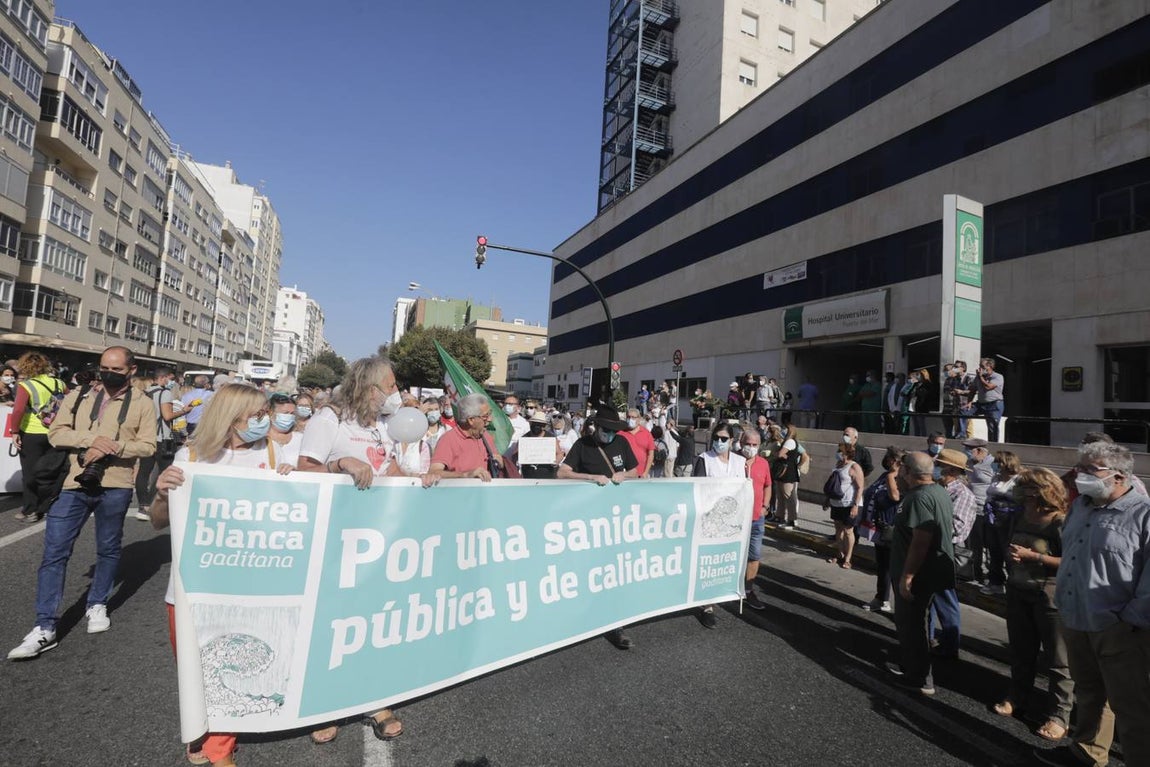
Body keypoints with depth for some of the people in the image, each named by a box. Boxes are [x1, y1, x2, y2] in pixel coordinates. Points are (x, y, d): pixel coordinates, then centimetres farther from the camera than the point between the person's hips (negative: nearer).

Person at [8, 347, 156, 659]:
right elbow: (56, 433, 1)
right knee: (54, 553, 0)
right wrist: (92, 439, -16)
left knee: (108, 550, 12)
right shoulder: (78, 397, 9)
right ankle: (44, 627, 7)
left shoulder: (142, 405, 2)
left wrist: (111, 448, -19)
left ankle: (97, 605, 31)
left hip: (115, 487, -1)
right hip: (73, 484, 2)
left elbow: (147, 445, -4)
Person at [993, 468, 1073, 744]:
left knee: (1057, 658, 5)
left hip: (1050, 595, -7)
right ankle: (1017, 697, 32)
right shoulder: (1019, 516, 4)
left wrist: (1032, 556, -22)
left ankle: (1059, 715, 16)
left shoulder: (1060, 522, -16)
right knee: (1021, 650, 18)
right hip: (1018, 591, 7)